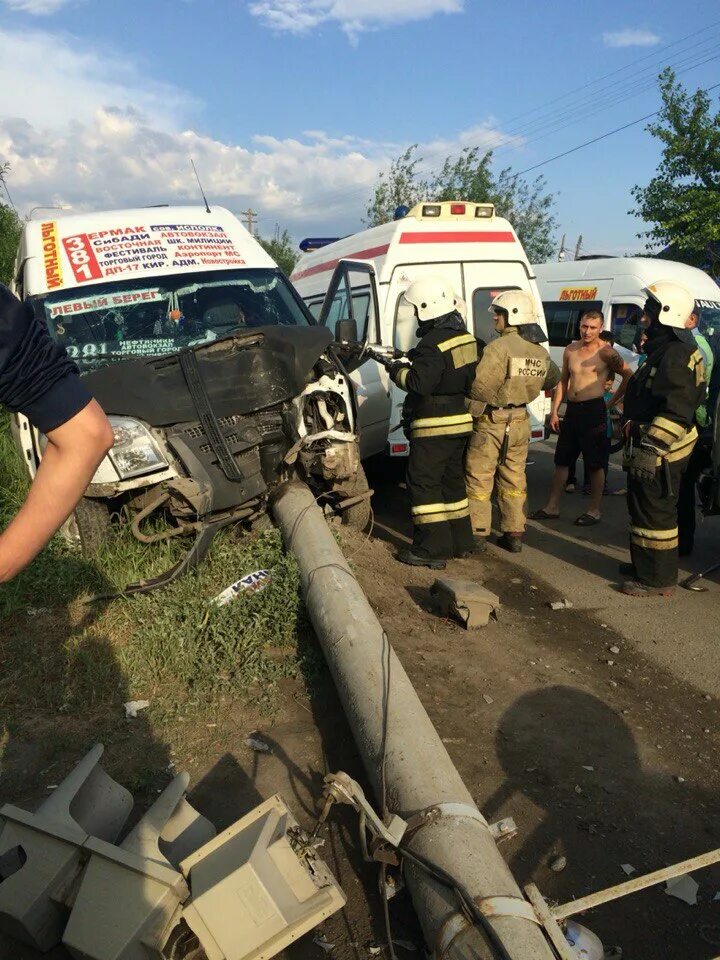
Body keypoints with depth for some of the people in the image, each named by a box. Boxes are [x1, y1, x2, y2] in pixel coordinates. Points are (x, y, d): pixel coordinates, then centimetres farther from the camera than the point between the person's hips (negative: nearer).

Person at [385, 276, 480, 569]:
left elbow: (419, 383, -25)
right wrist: (413, 364, 14)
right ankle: (460, 541, 26)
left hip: (435, 426, -10)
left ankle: (432, 549, -2)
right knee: (452, 479, 17)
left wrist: (397, 371, -6)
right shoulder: (465, 336, 10)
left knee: (423, 482, -4)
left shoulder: (434, 343, -20)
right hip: (461, 421, 10)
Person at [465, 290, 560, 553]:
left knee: (479, 479, 4)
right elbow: (552, 379, 24)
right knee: (514, 479, 14)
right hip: (520, 422, 7)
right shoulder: (540, 353, 5)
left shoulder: (499, 347, -19)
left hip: (491, 422, -6)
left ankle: (477, 534, 9)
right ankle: (514, 534, 20)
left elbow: (479, 387, -21)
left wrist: (469, 415, -7)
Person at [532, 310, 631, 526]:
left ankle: (594, 510, 13)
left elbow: (628, 376, -3)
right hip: (571, 410, 6)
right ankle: (552, 507, 20)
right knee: (561, 460, 11)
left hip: (593, 410, -6)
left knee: (595, 464, 2)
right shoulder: (570, 350, 10)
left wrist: (612, 401, -4)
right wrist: (554, 411, 10)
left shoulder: (606, 352, -7)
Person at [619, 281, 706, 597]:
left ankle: (658, 580, 7)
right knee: (642, 507, 20)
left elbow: (678, 411, -27)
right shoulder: (663, 349, 15)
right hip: (649, 444, 11)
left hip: (660, 452, -11)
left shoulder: (676, 354, -20)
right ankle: (644, 565, 35)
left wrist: (651, 448, -29)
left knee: (654, 512, -3)